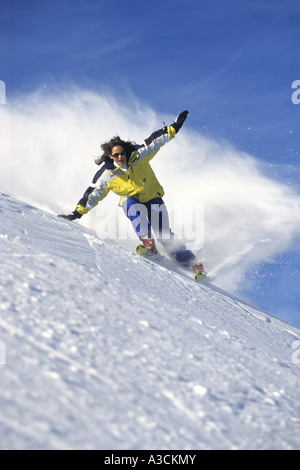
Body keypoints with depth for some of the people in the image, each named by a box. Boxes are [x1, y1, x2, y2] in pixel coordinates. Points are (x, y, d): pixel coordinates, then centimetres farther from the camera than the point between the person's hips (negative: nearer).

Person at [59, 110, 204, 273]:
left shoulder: (138, 156, -15)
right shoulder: (106, 175, -15)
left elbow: (155, 141, -9)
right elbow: (93, 194, -11)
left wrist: (173, 128, -14)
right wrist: (78, 212, -16)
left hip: (153, 198, -1)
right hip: (132, 202, 1)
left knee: (164, 235, -13)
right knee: (131, 203, -36)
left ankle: (190, 261, -8)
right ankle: (147, 242, -34)